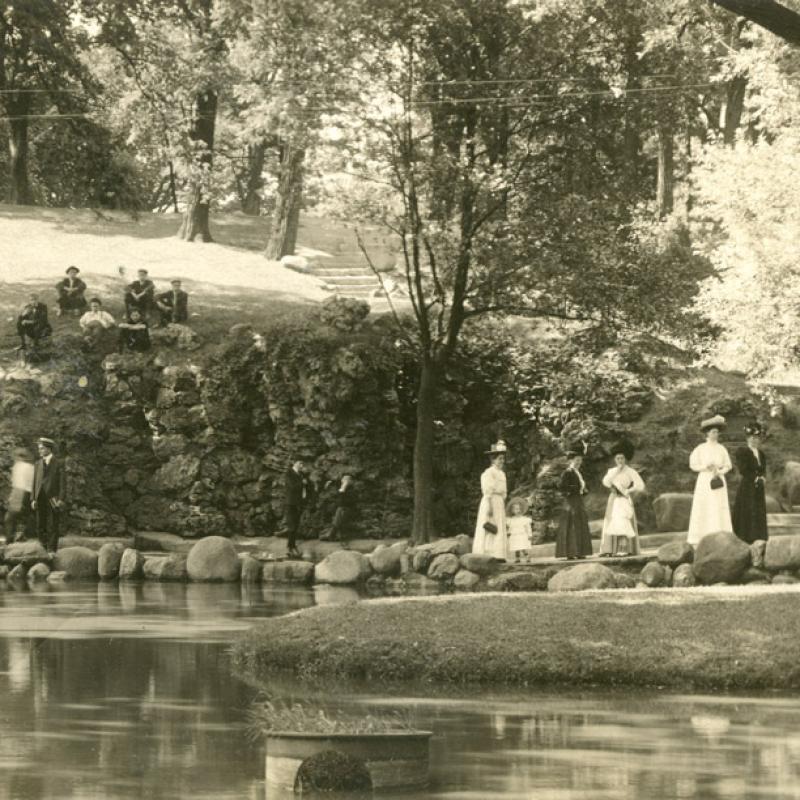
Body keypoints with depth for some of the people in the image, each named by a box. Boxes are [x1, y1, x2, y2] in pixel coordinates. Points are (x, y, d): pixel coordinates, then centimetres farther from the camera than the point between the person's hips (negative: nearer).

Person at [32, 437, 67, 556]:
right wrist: (33, 498, 5)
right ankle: (44, 548, 13)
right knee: (40, 526, 5)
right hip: (40, 499, 5)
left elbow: (62, 483, -4)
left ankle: (52, 550, 0)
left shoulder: (58, 464, 0)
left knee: (53, 527, -3)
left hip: (53, 500, -5)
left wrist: (61, 499, -12)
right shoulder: (38, 464, 14)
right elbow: (35, 482, 14)